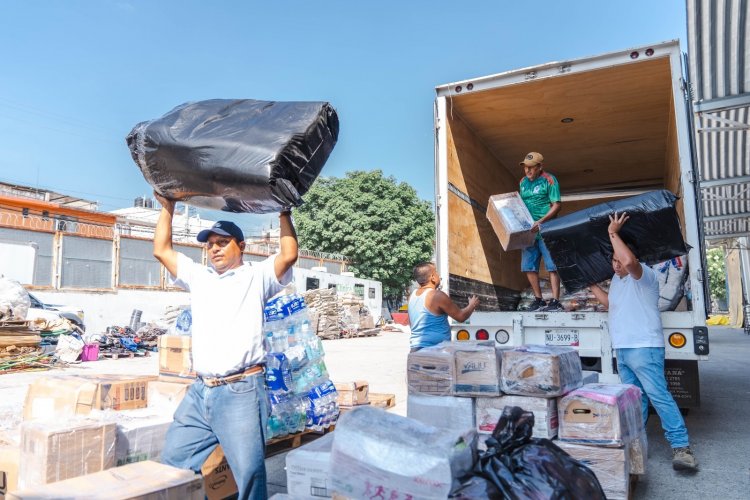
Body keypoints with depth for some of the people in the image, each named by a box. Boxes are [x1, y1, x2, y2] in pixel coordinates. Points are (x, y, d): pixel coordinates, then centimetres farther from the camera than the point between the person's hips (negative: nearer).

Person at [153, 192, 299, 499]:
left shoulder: (256, 277, 3)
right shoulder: (199, 277, 18)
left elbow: (289, 256, -13)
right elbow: (162, 250, 19)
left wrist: (284, 212, -6)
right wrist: (167, 207, 18)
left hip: (241, 391, -6)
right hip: (199, 392, 6)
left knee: (249, 472, -5)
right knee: (173, 463, 13)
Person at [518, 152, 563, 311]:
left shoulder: (549, 180, -5)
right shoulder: (523, 182, 14)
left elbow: (556, 205, -10)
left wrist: (540, 222, -20)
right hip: (528, 230, 7)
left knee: (552, 266, -6)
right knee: (529, 266, 6)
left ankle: (555, 301, -4)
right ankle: (539, 300, 15)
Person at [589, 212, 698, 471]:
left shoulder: (644, 275, -8)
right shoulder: (617, 280, 19)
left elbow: (629, 260, -31)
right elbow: (609, 302, 36)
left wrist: (613, 233, -21)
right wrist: (592, 285, 35)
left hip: (643, 348, -9)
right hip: (622, 350, 9)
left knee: (659, 395, -10)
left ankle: (681, 446, -5)